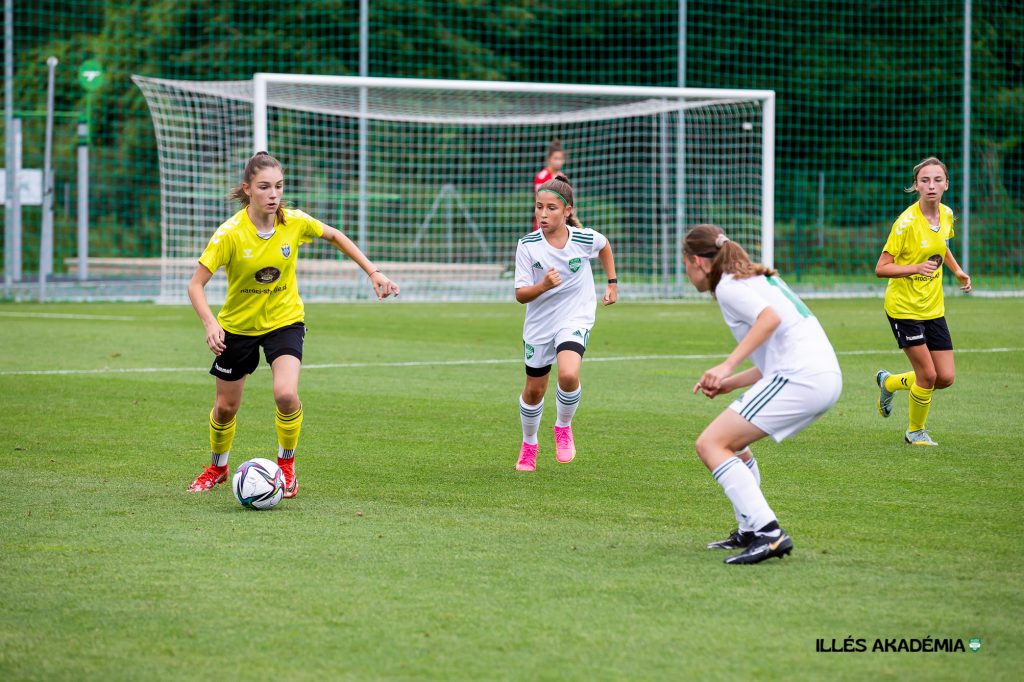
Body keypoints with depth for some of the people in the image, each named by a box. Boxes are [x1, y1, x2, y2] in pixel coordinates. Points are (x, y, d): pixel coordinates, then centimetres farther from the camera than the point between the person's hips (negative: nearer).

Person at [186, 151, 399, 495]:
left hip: (284, 321, 0)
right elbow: (196, 284, -21)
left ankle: (286, 464, 2)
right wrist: (210, 324, -38)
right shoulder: (230, 233, -23)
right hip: (238, 325, 0)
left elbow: (335, 236, 5)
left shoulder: (294, 222, -16)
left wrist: (374, 272, 2)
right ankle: (217, 467, 41)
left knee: (286, 394, -24)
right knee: (225, 408, 12)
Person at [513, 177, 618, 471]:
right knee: (534, 390, 13)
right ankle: (529, 445, 40)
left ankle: (564, 427, 1)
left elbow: (605, 246, 14)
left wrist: (612, 282, 13)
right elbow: (520, 294, -14)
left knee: (568, 375, -28)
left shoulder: (586, 239, -13)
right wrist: (543, 285, -32)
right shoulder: (528, 245, -14)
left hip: (575, 320, -1)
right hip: (539, 325, 2)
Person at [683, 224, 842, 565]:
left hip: (800, 377, -10)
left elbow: (770, 318, -21)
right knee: (731, 440, 25)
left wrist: (727, 366, -22)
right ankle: (750, 532, 22)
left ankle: (768, 533, -21)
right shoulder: (760, 278, 27)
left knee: (710, 445, -10)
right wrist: (728, 384, 21)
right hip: (826, 377, 10)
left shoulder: (729, 287, -2)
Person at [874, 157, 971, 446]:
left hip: (933, 308, 6)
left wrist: (957, 271, 11)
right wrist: (916, 268, -31)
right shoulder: (907, 222, -19)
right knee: (928, 375, -7)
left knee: (945, 378, 4)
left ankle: (889, 382, 31)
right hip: (904, 307, -6)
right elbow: (881, 268, -17)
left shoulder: (947, 215, 1)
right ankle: (915, 431, 19)